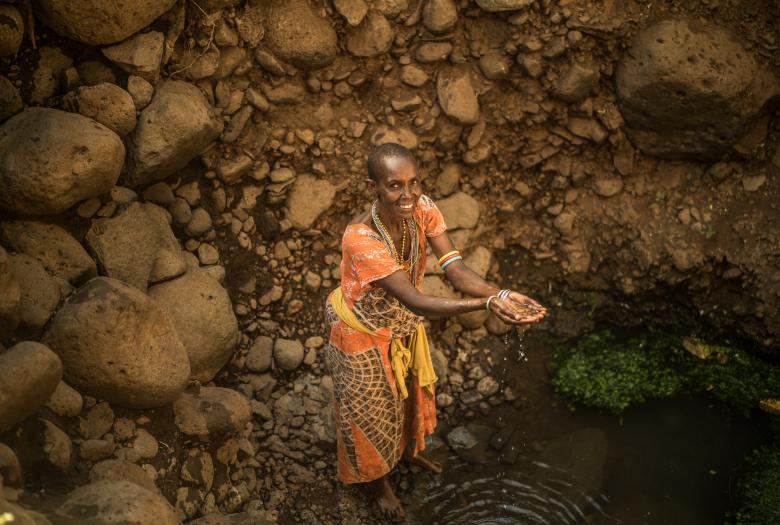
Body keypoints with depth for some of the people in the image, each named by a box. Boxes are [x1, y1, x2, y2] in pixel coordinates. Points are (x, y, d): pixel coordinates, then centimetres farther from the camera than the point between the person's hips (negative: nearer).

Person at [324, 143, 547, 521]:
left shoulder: (422, 209, -22)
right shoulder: (360, 239, -41)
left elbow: (454, 268, -30)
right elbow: (416, 302, -45)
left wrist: (500, 294, -49)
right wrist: (487, 305, -56)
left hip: (404, 325, 6)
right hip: (364, 336, -6)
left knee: (410, 394, 30)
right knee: (371, 411, 19)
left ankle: (409, 450, 62)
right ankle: (377, 479, 49)